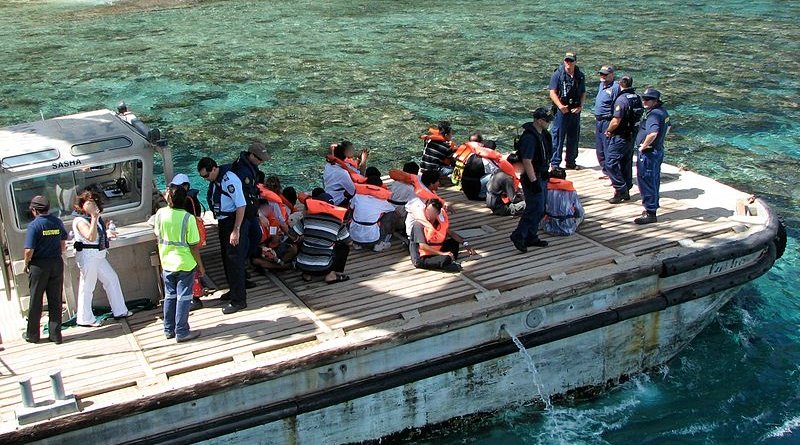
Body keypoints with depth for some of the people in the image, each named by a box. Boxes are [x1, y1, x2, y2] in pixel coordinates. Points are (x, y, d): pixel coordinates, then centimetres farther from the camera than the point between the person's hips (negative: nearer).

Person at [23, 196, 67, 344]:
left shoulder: (34, 225, -14)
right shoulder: (57, 222, 2)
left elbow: (29, 250, -18)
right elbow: (63, 244, 11)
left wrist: (26, 263, -2)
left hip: (39, 266, -4)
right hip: (57, 264, 4)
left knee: (35, 302, 9)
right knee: (55, 301, 9)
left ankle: (32, 335, 20)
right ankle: (55, 334, 12)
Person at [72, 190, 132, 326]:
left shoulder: (96, 217, 13)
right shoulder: (80, 221, -15)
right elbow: (91, 237, -30)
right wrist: (94, 218, -30)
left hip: (99, 256, 10)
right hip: (87, 255, -10)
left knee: (112, 279, 13)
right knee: (87, 287, -2)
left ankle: (119, 311, 22)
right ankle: (85, 319, 8)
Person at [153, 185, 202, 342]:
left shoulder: (160, 214, -7)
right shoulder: (188, 218, -18)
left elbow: (159, 239, 5)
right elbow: (193, 246, -14)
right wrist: (200, 264, -1)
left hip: (167, 263, 4)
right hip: (185, 264, -4)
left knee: (170, 296, 16)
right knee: (183, 298, 4)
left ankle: (169, 329, 24)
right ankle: (182, 332, 8)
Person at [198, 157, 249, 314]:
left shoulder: (229, 180, -22)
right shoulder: (214, 180, 5)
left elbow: (241, 205, -23)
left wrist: (236, 230, -23)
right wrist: (219, 224, 17)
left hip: (234, 223, -9)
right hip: (223, 222, 9)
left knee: (234, 261, -6)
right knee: (226, 258, 18)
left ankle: (239, 300, 1)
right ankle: (234, 291, 34)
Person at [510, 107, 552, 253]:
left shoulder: (542, 134, 10)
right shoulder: (529, 137, -22)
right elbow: (527, 162, -26)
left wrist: (545, 175, 24)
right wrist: (534, 182, -26)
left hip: (541, 177, 10)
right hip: (532, 179, -10)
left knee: (539, 209, 13)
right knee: (535, 209, -9)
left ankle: (531, 237, 22)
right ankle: (518, 236, -1)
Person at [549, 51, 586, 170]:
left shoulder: (580, 76, 9)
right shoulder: (557, 74, -4)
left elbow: (583, 93, 14)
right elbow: (552, 93, -7)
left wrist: (580, 106, -2)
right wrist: (560, 106, -19)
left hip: (575, 111, 5)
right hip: (561, 110, -5)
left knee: (574, 137, 11)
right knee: (558, 136, -5)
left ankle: (571, 162, 22)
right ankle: (555, 163, 0)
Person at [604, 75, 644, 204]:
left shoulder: (621, 99, -20)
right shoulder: (637, 98, 6)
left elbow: (616, 121, -24)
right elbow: (639, 116, 15)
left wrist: (608, 130, -5)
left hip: (620, 138, -9)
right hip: (632, 136, 9)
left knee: (610, 163, -4)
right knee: (626, 163, 16)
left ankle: (621, 191, -6)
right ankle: (626, 191, 23)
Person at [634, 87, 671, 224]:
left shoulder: (653, 114, -23)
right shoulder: (663, 111, 9)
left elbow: (653, 133, -38)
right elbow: (667, 127, 27)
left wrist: (643, 146, -23)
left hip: (648, 153, -10)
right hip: (658, 150, 10)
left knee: (646, 182, -3)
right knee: (654, 181, 19)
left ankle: (650, 213, 2)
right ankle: (653, 207, 31)